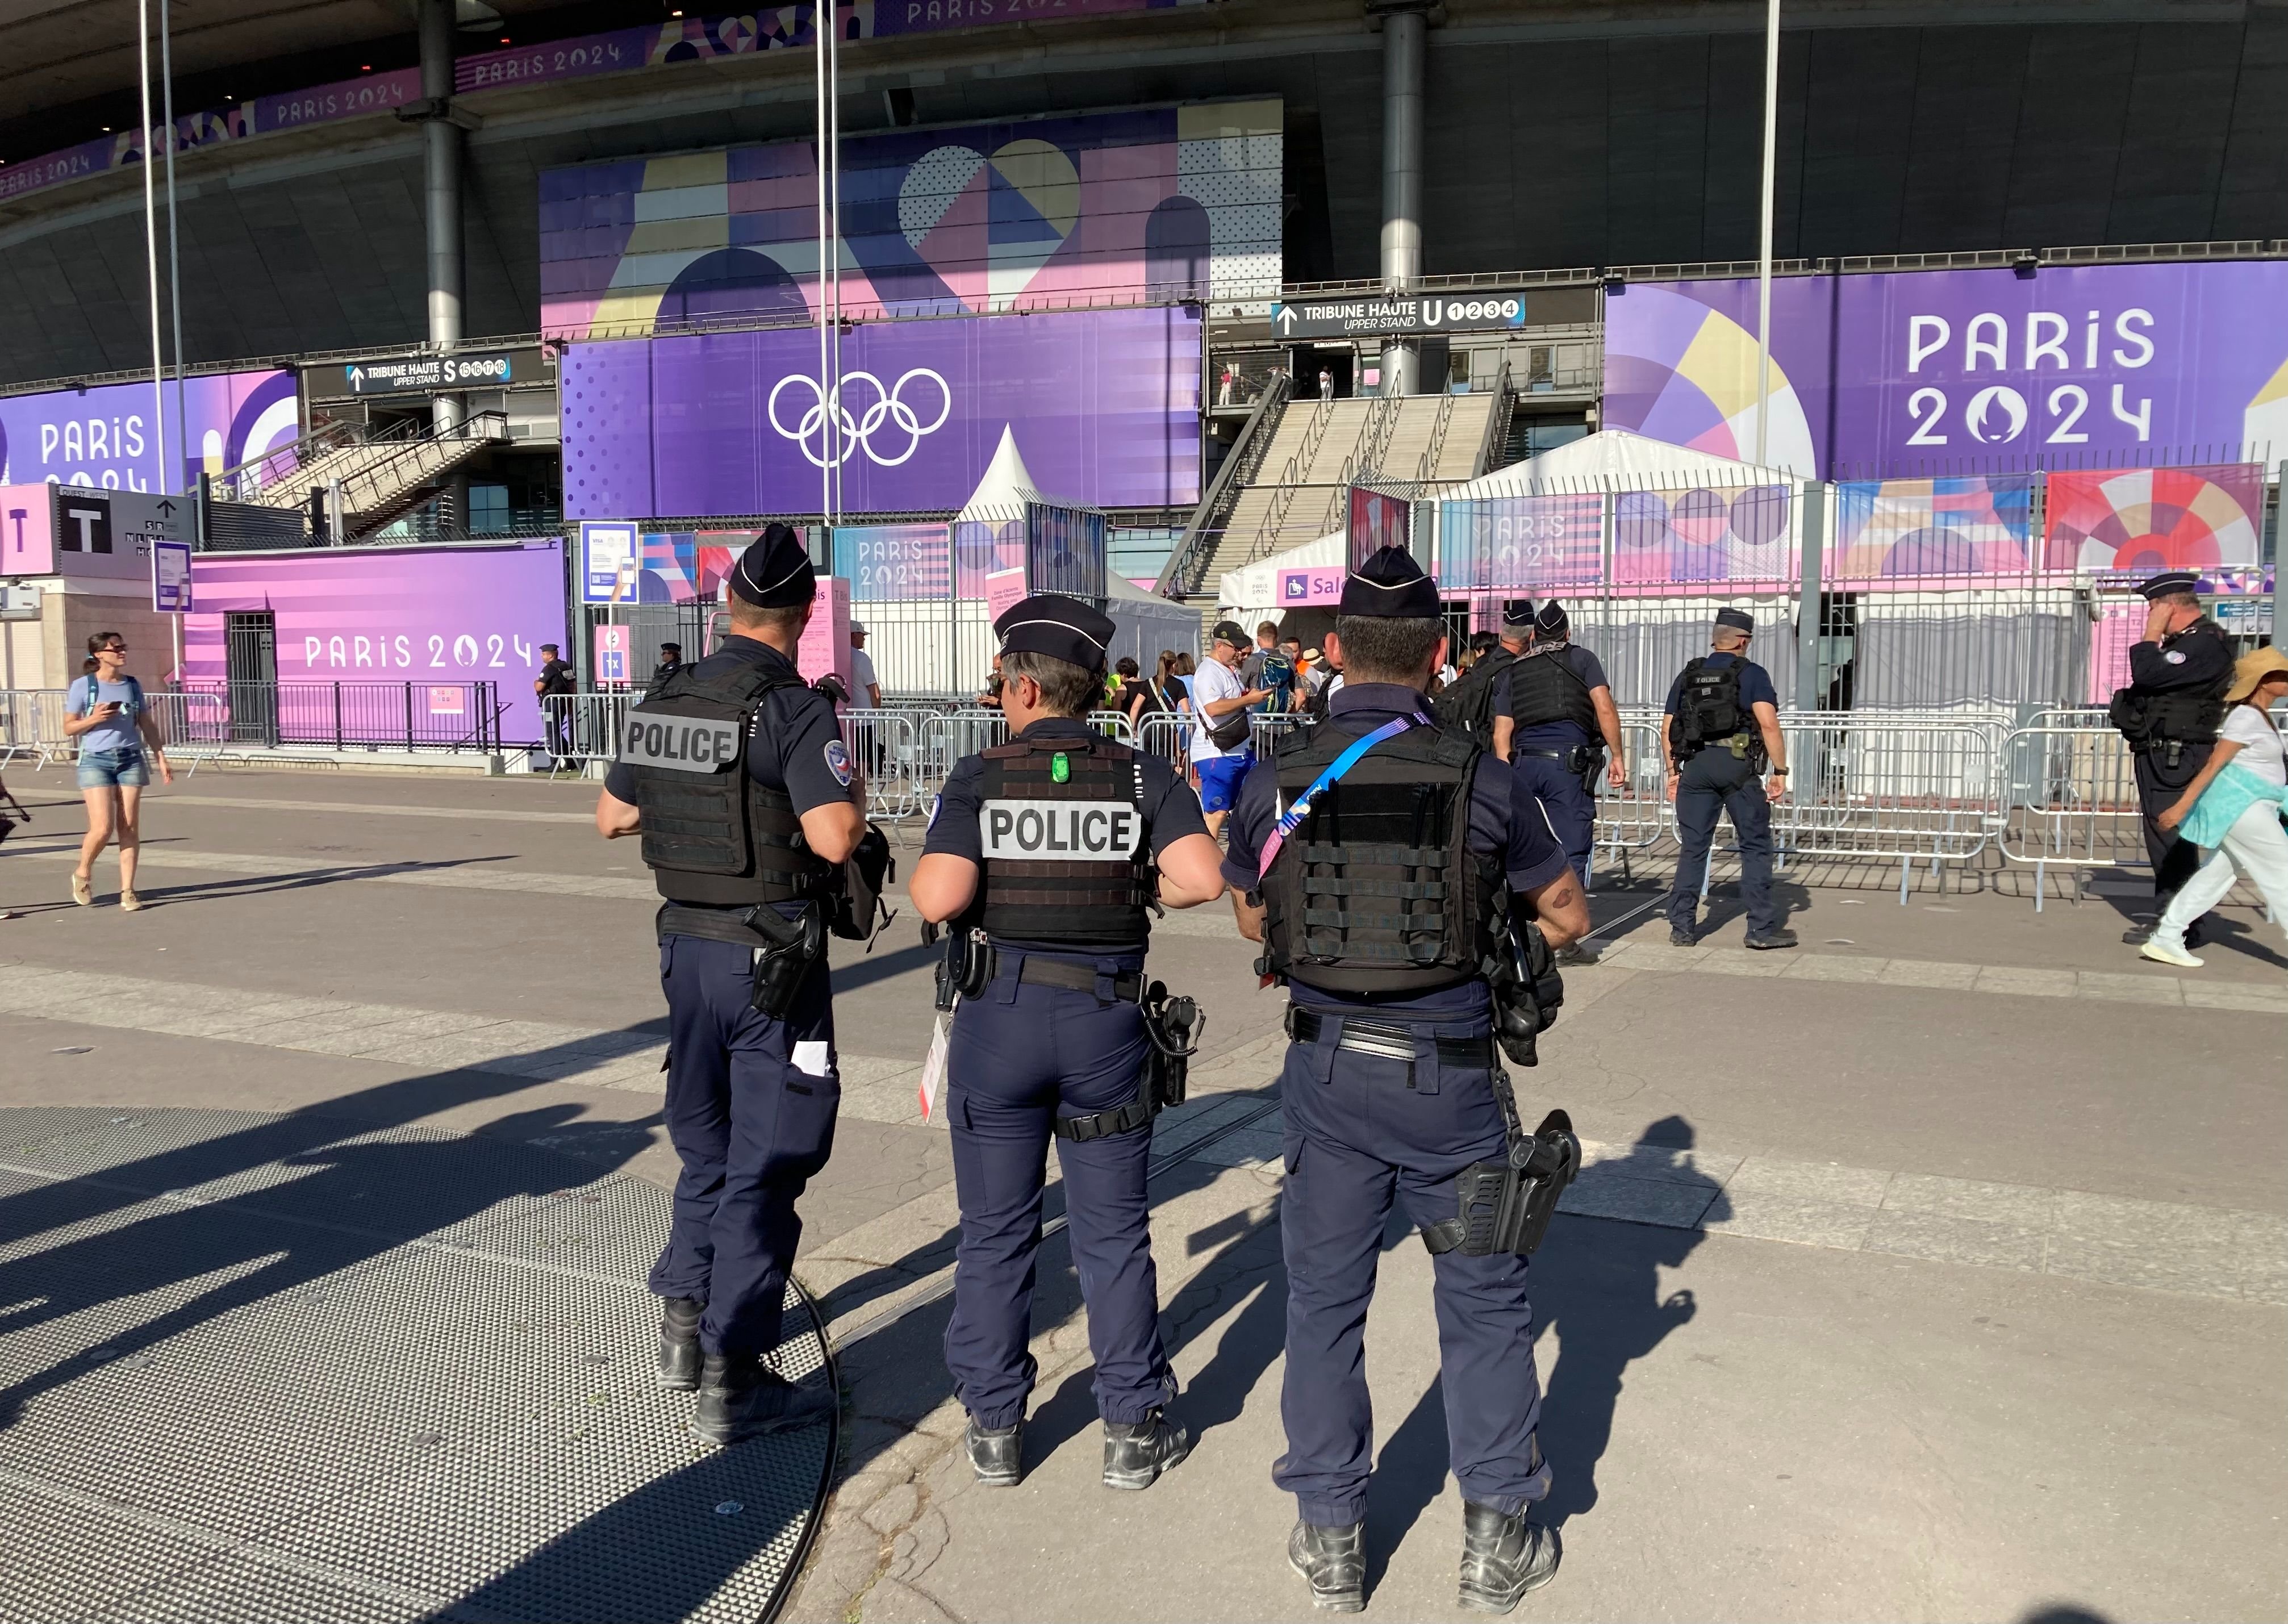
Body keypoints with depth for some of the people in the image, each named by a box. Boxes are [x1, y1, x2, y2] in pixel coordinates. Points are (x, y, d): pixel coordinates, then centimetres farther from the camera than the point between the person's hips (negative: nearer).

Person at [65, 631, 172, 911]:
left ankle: (127, 891, 5)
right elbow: (69, 728, 3)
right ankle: (82, 873, 18)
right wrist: (94, 719, -15)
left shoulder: (133, 685, 10)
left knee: (130, 827, -1)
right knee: (103, 828, -11)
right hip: (96, 760, -3)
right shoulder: (83, 685, -1)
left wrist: (161, 759, 8)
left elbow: (147, 726, 14)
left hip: (131, 759, 3)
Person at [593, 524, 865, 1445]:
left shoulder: (663, 702, 6)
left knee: (706, 1141, 23)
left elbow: (612, 818, 17)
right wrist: (852, 796, -5)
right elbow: (833, 839, -25)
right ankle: (731, 1383, 7)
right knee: (766, 1163, 1)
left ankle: (685, 1327, 32)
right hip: (772, 958, -7)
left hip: (687, 944, 7)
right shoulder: (795, 708, -16)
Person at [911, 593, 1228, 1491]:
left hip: (999, 1018, -1)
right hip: (1106, 1021, 1)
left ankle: (995, 1427, 24)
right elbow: (1202, 878, -15)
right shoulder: (1143, 775, -3)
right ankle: (1133, 1429, 21)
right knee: (1113, 1234, 13)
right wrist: (1134, 888, 4)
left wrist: (922, 868, 2)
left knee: (996, 1233, 14)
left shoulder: (978, 778, -9)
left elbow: (939, 899, -21)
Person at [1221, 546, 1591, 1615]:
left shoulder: (1274, 781, -7)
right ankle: (1496, 1537, 24)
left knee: (1324, 1298, 14)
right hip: (1449, 1071, -1)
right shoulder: (1481, 779, -11)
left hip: (1327, 1067, 1)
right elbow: (1568, 916, 3)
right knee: (1483, 1296, 16)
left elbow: (1252, 918, 9)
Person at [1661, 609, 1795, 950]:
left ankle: (1682, 928, 7)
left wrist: (1674, 772, 19)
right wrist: (1780, 772, -8)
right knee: (1755, 846, 4)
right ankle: (1763, 928, 4)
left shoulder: (1688, 676, 14)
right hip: (1737, 765, -4)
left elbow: (1667, 729, 13)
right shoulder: (1752, 674, 1)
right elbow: (1768, 723, -11)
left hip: (1695, 766, 4)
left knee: (1692, 848, 7)